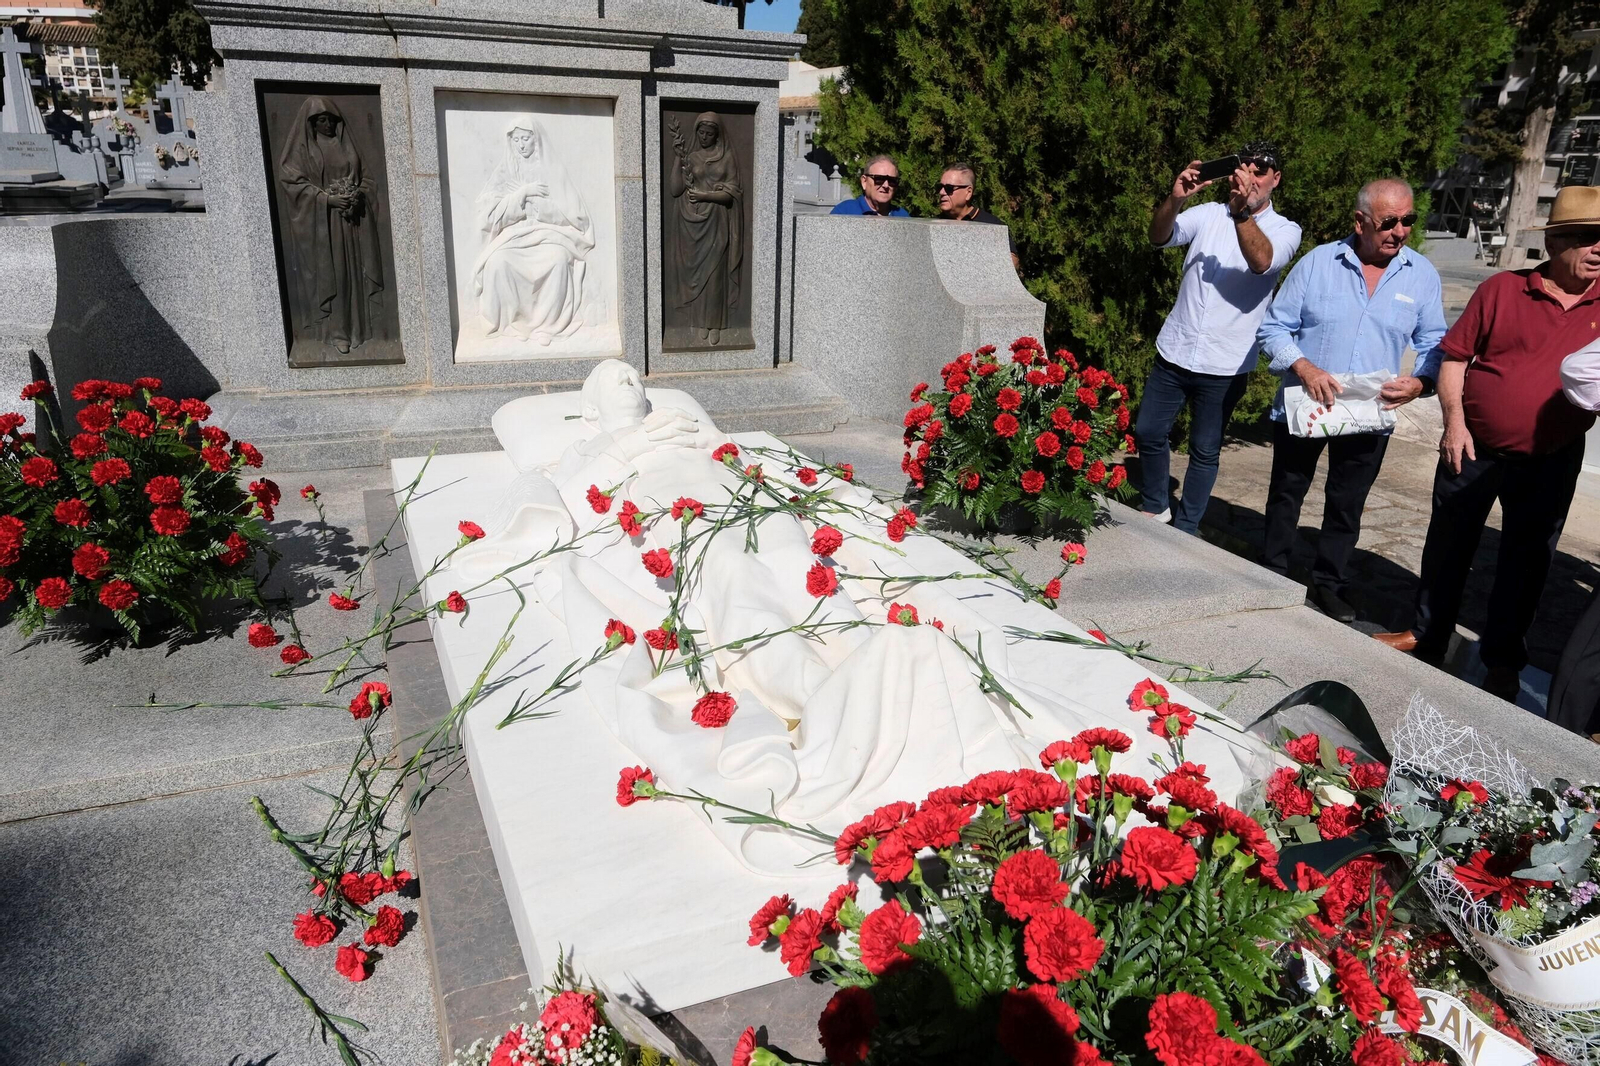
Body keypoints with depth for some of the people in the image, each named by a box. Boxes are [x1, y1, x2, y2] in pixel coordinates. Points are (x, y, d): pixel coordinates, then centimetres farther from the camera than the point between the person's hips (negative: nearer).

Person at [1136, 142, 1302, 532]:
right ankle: (1155, 507, 31)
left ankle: (1185, 529, 22)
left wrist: (1243, 210, -37)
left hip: (1225, 365, -2)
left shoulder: (1285, 230, -2)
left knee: (1205, 452, 7)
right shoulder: (1208, 214, 5)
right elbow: (1159, 237, -11)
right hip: (1174, 352, 3)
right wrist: (1175, 199, -30)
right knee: (1147, 432, 9)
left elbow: (1261, 261, -23)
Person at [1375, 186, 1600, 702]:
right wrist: (1454, 421, -12)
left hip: (1552, 461, 1)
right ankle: (1428, 634, 33)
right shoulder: (1502, 289, -4)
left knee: (1525, 562, 11)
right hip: (1475, 449, -1)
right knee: (1448, 546, 13)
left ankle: (1501, 661, 27)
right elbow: (1455, 357, -3)